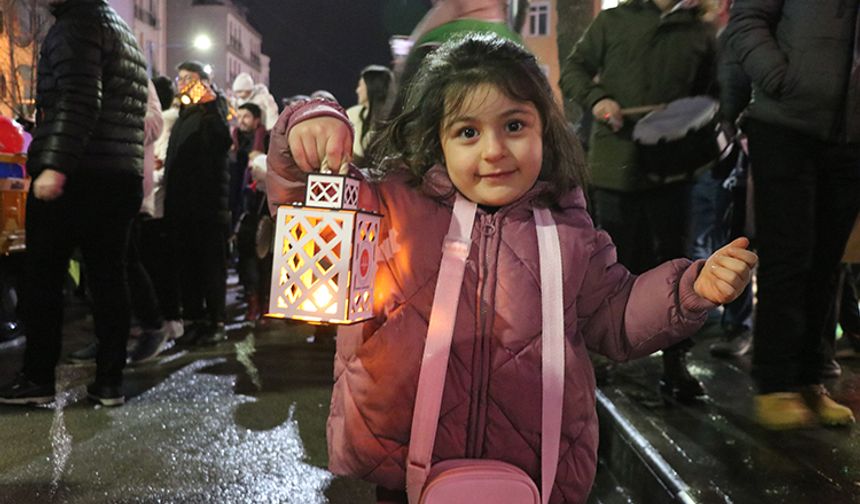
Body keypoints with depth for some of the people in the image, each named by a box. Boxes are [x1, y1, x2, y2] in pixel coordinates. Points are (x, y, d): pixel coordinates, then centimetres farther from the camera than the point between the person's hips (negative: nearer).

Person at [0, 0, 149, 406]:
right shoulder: (126, 35, 23)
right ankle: (110, 382, 9)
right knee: (108, 278, 7)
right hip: (122, 177, 8)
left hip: (73, 176, -8)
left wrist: (55, 166, -23)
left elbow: (79, 100, -18)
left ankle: (38, 379, 7)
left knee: (42, 279, 1)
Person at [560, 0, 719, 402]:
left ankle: (675, 361, 9)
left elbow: (714, 96, 18)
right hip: (615, 162, 0)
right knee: (618, 261, 8)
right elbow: (573, 69, 11)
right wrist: (596, 98, -10)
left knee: (673, 259, 1)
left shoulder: (702, 34, 12)